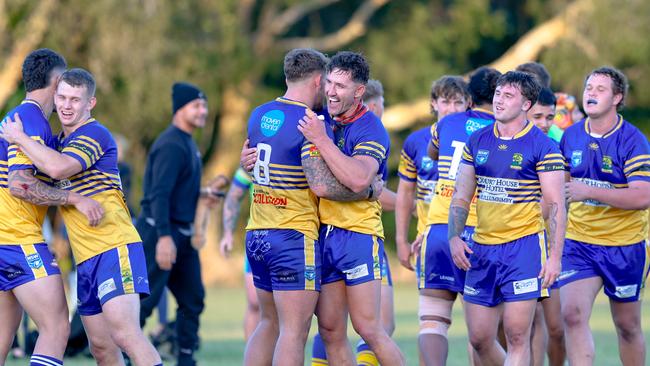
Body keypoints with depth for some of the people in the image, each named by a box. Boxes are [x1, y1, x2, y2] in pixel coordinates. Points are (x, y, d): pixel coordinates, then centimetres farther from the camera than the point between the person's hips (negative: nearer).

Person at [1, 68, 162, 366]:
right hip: (86, 259, 9)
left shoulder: (94, 134, -9)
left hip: (115, 247, -9)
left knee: (124, 333, -23)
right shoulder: (63, 141, 19)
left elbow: (58, 168, -26)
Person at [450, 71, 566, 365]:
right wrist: (454, 237, -1)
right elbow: (461, 196, 14)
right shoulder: (477, 141, 9)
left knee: (516, 335, -8)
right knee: (479, 338, 6)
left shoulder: (542, 147, -5)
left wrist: (555, 257, -14)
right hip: (482, 249, 5)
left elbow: (555, 206, -7)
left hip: (524, 245, -5)